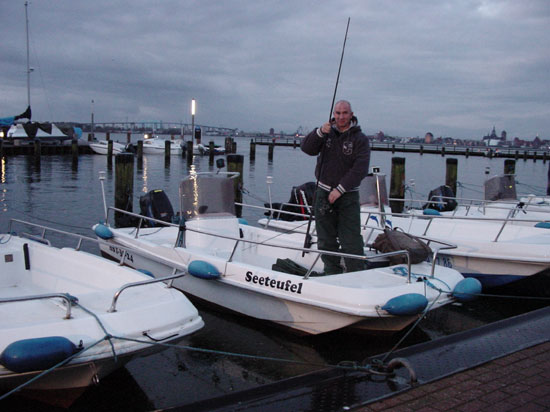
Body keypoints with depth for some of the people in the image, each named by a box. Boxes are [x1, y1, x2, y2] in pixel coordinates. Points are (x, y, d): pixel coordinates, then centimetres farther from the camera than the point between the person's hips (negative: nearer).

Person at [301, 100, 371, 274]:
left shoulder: (360, 139, -4)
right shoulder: (327, 133, 8)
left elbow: (360, 169, -13)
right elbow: (307, 148, -4)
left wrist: (339, 190, -18)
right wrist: (320, 132, -20)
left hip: (348, 196, -4)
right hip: (324, 194, 4)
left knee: (351, 243, -9)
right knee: (326, 240, 11)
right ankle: (332, 276, 23)